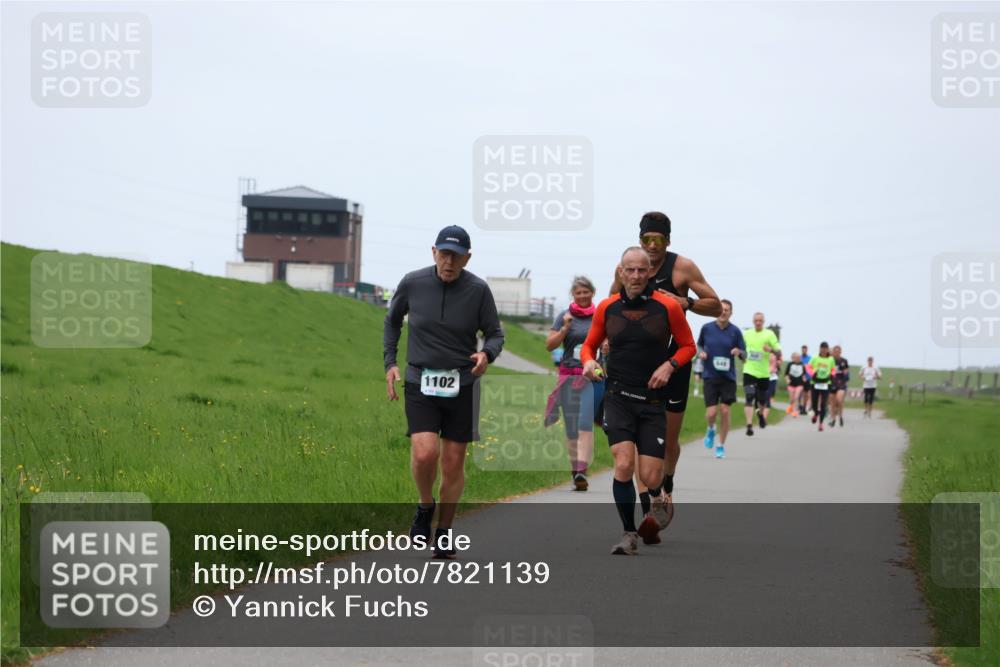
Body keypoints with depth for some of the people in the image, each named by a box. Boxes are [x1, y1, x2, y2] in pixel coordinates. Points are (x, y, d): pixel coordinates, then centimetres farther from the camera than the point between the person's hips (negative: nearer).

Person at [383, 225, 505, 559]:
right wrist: (390, 362, 7)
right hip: (419, 383, -1)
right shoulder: (412, 283, -4)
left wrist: (487, 355, -19)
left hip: (461, 385, 1)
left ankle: (444, 532, 22)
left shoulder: (478, 290, -6)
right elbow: (392, 319, 15)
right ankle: (425, 507, 11)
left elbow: (495, 334, 3)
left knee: (453, 463, 3)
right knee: (425, 453, -19)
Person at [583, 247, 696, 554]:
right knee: (623, 465, -17)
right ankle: (629, 534, -2)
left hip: (653, 400, -1)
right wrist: (588, 361, -5)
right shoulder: (606, 308, 4)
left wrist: (669, 365, -11)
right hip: (617, 398, 1)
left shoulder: (668, 307, -2)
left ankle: (658, 499, 33)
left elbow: (687, 345, 8)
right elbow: (590, 344, 17)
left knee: (650, 476, -5)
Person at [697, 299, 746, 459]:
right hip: (710, 376, 0)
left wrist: (739, 352, -21)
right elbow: (699, 345, 18)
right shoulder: (706, 328, 1)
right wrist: (701, 352, -5)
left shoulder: (735, 331, -1)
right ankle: (711, 430, 27)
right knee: (711, 412, -9)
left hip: (728, 377, 0)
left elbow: (744, 355, 2)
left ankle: (721, 446, 12)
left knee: (725, 411, -4)